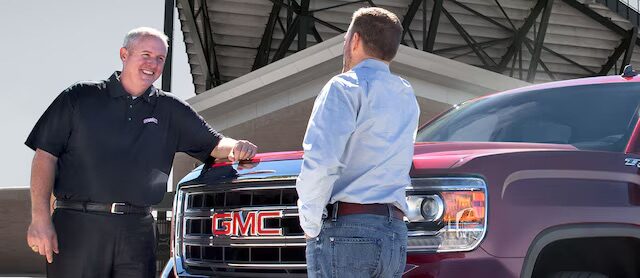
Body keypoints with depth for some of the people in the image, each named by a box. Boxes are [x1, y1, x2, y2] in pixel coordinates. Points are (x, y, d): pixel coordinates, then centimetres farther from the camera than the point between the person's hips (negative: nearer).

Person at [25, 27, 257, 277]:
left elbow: (214, 144, 15)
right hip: (78, 224, -2)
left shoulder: (171, 110, 16)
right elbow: (45, 156, 3)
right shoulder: (80, 97, 7)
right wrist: (40, 218, -8)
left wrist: (235, 148, -11)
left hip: (137, 229, 3)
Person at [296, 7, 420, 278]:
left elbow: (320, 162, -15)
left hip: (345, 231, -7)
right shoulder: (407, 97, 20)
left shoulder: (345, 87, -3)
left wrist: (311, 223, -6)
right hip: (395, 235, 7)